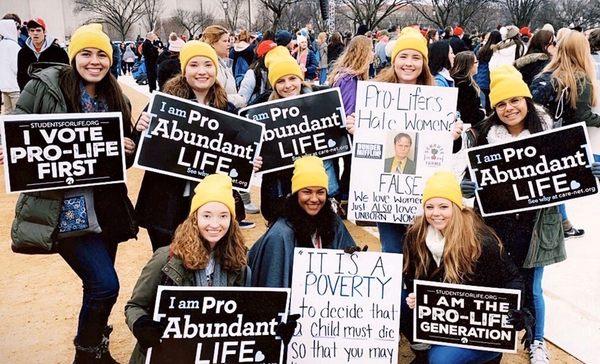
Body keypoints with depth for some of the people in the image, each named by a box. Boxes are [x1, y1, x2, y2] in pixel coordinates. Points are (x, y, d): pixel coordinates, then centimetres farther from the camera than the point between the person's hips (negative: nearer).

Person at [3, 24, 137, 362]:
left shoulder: (116, 99, 9)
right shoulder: (45, 86, -7)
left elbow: (125, 157, 15)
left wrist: (129, 149, -5)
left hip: (105, 204, 6)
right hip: (64, 206, -5)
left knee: (98, 285, 16)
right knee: (105, 284, -10)